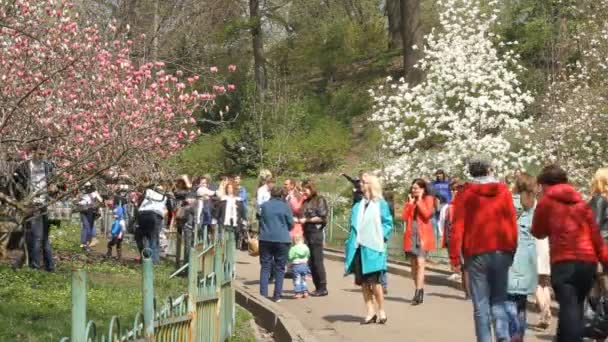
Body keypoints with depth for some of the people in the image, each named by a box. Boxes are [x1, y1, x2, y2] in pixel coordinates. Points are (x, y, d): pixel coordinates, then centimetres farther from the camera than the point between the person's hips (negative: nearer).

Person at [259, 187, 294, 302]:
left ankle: (263, 294, 0)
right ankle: (277, 295, 5)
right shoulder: (285, 206, -3)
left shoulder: (264, 206, 3)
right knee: (280, 268, 6)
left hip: (265, 239, 2)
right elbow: (291, 224, 3)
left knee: (265, 267, 6)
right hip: (282, 239, -2)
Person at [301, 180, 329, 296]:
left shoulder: (319, 200, -4)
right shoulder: (305, 202, 15)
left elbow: (322, 217, -10)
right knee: (310, 262, 6)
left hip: (316, 232, -7)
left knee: (317, 261, -7)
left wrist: (306, 220, -11)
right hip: (306, 233, 7)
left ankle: (323, 288, -3)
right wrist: (299, 219, 1)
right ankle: (317, 287, 11)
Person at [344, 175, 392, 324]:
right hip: (358, 248, 5)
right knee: (363, 282, 4)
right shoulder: (358, 206, 15)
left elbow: (388, 224, -2)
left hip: (373, 248, -5)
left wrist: (379, 237, -13)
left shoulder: (381, 205, -1)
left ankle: (381, 311, 3)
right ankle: (371, 312, 11)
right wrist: (351, 242, 6)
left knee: (374, 281, -9)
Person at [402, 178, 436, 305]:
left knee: (420, 263, -16)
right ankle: (419, 290, 16)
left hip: (423, 235, -6)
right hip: (411, 235, 6)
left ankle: (418, 293, -21)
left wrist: (419, 200, -9)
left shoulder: (428, 199, 2)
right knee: (413, 264, 7)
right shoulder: (410, 201, 16)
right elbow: (405, 217, 5)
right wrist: (410, 203, -1)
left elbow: (427, 214, -14)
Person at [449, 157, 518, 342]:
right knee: (499, 301, 10)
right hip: (502, 252, 2)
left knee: (481, 304, 2)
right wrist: (511, 251, 12)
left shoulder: (466, 194, 0)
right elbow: (512, 224, 4)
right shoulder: (504, 191, 6)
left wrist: (455, 258, -2)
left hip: (476, 253, -2)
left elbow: (457, 227, -5)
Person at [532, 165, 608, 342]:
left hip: (564, 262, -5)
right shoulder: (582, 202, 17)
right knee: (575, 308, 15)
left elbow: (538, 232, 17)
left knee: (569, 309, -12)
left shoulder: (546, 201, 6)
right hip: (588, 261, 5)